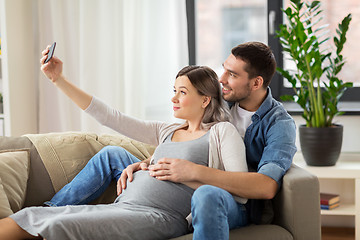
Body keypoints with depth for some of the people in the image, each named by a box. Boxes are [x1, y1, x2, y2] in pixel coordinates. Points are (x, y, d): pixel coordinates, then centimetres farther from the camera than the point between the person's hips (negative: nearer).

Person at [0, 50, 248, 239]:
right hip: (121, 207, 7)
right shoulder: (166, 131, 24)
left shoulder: (223, 131, 6)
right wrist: (59, 79, 19)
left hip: (159, 216, -7)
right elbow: (109, 116, 21)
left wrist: (190, 174, -13)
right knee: (30, 215, -8)